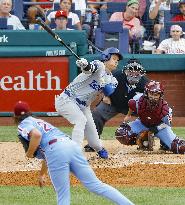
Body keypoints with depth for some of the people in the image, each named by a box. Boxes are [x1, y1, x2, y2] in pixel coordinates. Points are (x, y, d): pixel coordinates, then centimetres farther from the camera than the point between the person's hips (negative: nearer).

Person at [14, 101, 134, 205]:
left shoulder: (23, 125, 13)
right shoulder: (40, 122, 38)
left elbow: (36, 134, -13)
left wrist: (29, 153, 2)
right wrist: (42, 174, 58)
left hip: (56, 150, -7)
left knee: (63, 195, -2)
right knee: (96, 185, 3)